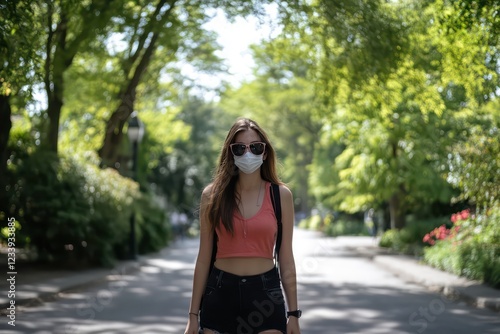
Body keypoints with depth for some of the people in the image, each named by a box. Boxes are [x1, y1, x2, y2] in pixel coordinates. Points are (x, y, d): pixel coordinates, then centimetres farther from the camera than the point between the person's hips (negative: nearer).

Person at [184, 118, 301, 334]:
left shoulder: (281, 195, 1)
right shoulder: (212, 195, 1)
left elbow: (286, 259, 3)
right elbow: (204, 258, 3)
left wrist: (293, 313, 1)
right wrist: (193, 314, 2)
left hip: (265, 293, 0)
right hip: (220, 293, 1)